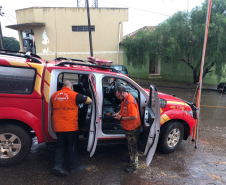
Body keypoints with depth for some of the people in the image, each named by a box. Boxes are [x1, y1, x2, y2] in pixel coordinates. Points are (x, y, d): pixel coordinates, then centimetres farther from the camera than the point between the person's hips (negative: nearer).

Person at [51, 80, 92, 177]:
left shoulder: (54, 95, 4)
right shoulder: (74, 95, -10)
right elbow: (89, 101, -2)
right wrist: (85, 98, 22)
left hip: (58, 127, 4)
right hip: (71, 127, -4)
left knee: (60, 146, 18)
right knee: (73, 147, 11)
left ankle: (57, 166, 13)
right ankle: (74, 166, 24)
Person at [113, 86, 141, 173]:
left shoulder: (130, 102, -30)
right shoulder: (124, 99, 2)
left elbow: (134, 116, -32)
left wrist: (121, 118, -23)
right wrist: (118, 113, -1)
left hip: (132, 128, -9)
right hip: (127, 127, 10)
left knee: (133, 146, 5)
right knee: (130, 144, 25)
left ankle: (134, 165, 21)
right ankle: (131, 158, 45)